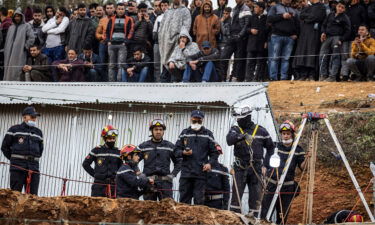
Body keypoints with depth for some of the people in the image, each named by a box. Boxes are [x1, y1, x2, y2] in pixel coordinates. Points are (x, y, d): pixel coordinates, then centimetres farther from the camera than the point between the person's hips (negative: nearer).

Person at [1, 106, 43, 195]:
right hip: (18, 168, -4)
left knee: (33, 195, -2)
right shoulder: (14, 130, 5)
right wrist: (14, 159, 5)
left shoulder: (38, 132, 17)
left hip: (34, 168, 4)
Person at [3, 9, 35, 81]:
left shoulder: (26, 26, 4)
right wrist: (5, 51, 9)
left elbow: (32, 38, -7)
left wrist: (25, 47, -8)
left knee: (18, 71, -13)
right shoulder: (11, 28, 21)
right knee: (8, 71, 0)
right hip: (9, 55, 5)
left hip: (20, 55, -5)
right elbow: (7, 41, 18)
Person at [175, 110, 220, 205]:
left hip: (201, 172, -2)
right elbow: (177, 150, 13)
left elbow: (214, 152, 9)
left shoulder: (208, 134, 9)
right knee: (184, 199, 2)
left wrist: (210, 163, -8)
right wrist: (183, 153, -9)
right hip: (186, 171, 2)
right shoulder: (184, 133, 12)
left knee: (199, 200, -4)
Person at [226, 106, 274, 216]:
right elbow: (229, 140, -19)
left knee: (255, 198, 4)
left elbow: (270, 147, 17)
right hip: (240, 168, -1)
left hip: (256, 169, 1)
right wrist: (243, 136, -36)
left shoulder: (261, 131, 6)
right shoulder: (235, 130, 3)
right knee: (236, 194, -8)